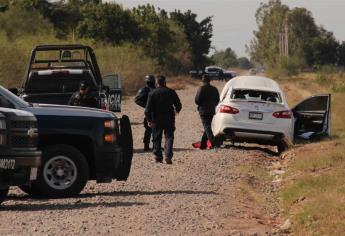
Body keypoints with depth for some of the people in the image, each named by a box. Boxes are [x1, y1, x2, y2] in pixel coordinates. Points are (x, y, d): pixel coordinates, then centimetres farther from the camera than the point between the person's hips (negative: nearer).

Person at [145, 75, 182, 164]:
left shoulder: (152, 93, -4)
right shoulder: (171, 92, -1)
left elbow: (148, 109, -8)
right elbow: (178, 105, 6)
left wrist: (149, 120, -5)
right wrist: (177, 110, 28)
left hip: (156, 120, 0)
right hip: (169, 119, 0)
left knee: (157, 138, 12)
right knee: (169, 137, 0)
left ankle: (158, 156, 14)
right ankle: (168, 155, -17)